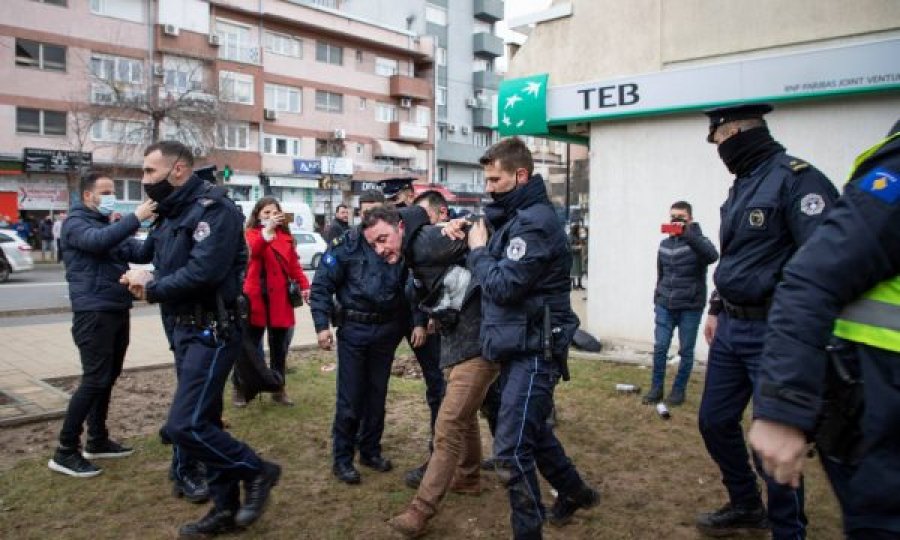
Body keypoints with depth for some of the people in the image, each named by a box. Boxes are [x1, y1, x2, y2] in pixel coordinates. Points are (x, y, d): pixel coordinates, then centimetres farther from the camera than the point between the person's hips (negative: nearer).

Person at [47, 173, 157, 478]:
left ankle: (97, 441, 25)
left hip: (117, 310, 9)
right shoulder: (76, 223, -5)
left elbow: (142, 253, 7)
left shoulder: (110, 224, 19)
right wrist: (135, 218, -35)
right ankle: (65, 452, -1)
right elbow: (98, 241, -28)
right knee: (94, 379, -10)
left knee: (108, 378, 14)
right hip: (93, 313, -9)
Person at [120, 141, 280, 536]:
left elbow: (203, 272, -26)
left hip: (211, 331, -9)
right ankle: (226, 508, 26)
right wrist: (148, 278, -7)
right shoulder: (171, 213, 13)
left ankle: (256, 471, 8)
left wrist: (151, 289, -12)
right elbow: (170, 266, 15)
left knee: (185, 425, -13)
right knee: (203, 422, 13)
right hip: (184, 330, 10)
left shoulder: (212, 208, -15)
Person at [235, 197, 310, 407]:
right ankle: (240, 389, 19)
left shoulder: (286, 237, 12)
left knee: (279, 347, 12)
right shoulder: (252, 233, -1)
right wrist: (267, 231, -41)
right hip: (256, 298, -4)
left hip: (280, 299, 4)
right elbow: (252, 250, -24)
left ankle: (278, 390, 23)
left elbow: (294, 264, 9)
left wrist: (304, 285, -5)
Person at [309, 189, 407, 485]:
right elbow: (321, 285, -7)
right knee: (349, 398, 2)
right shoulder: (345, 244, -6)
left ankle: (370, 450, 29)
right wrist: (322, 325, -13)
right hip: (353, 330, -3)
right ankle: (342, 458, 15)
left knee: (377, 395, 13)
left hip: (387, 331, 3)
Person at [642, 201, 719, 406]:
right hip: (665, 306, 4)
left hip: (690, 308, -4)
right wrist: (657, 299, 18)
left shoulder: (697, 241, -5)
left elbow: (712, 256, -29)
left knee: (685, 351, 5)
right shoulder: (664, 244, 10)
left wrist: (688, 235, -35)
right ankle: (656, 388, 14)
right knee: (659, 348, 2)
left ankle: (678, 390, 17)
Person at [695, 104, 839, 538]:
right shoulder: (742, 185, 14)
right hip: (731, 330, 9)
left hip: (773, 334, -9)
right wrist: (716, 310, 21)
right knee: (715, 421, 16)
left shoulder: (796, 179, -15)